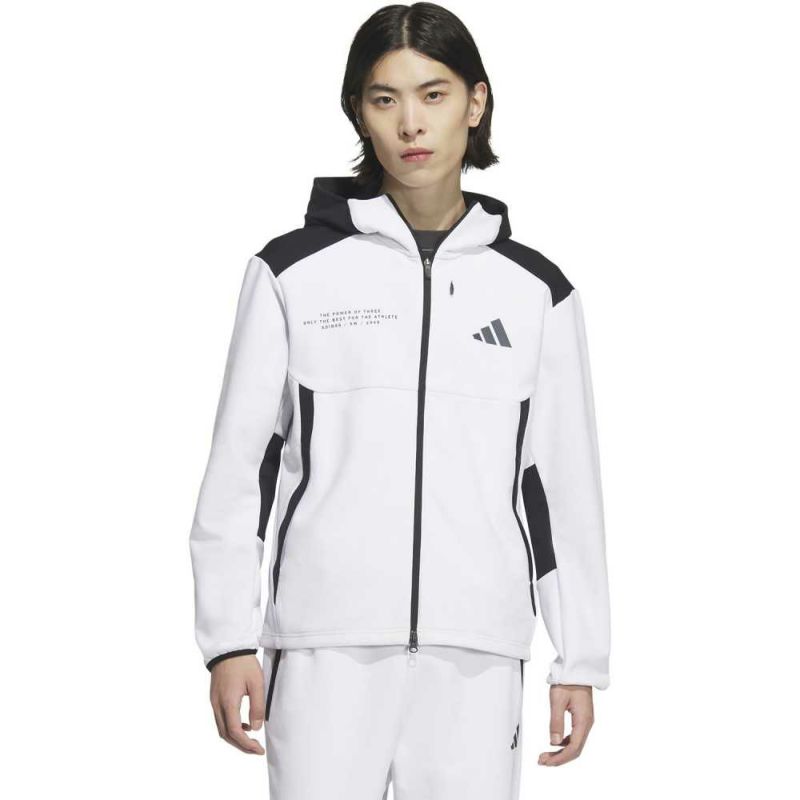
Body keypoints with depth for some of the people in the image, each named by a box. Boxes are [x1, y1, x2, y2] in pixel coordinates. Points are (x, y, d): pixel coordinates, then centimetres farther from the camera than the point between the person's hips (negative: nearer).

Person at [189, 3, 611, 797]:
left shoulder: (535, 290, 9)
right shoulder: (295, 271, 4)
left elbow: (567, 484, 11)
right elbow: (238, 464, 4)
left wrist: (580, 661, 8)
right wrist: (229, 639, -2)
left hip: (478, 652, 2)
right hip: (328, 646, -1)